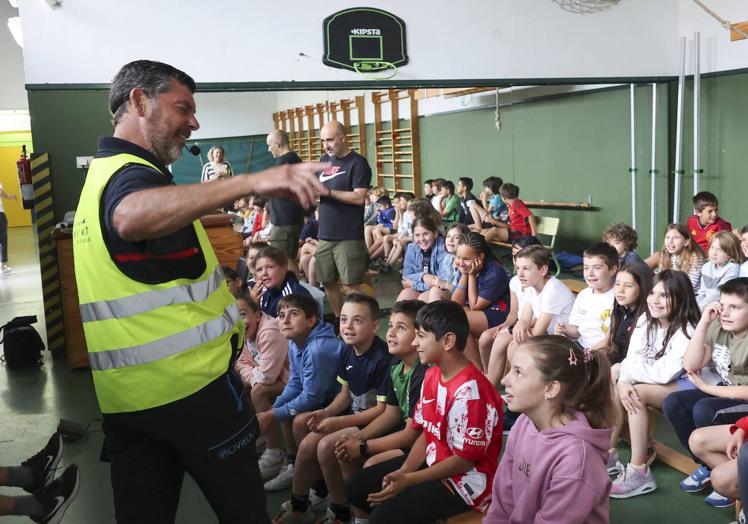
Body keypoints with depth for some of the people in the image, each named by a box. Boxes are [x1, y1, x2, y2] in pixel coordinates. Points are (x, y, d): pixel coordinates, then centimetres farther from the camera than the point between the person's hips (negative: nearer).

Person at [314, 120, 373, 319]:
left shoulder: (357, 163, -9)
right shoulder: (325, 159, 13)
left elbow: (359, 197, -17)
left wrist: (329, 192, -20)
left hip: (349, 237, -7)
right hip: (325, 234, 7)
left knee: (350, 285, -4)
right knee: (328, 282, 15)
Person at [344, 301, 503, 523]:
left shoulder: (469, 391, -26)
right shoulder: (432, 375, 3)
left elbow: (466, 459, -22)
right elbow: (426, 433, 7)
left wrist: (408, 480, -20)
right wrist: (403, 471, -8)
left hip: (466, 480, -9)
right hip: (433, 462, 9)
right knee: (356, 486, 7)